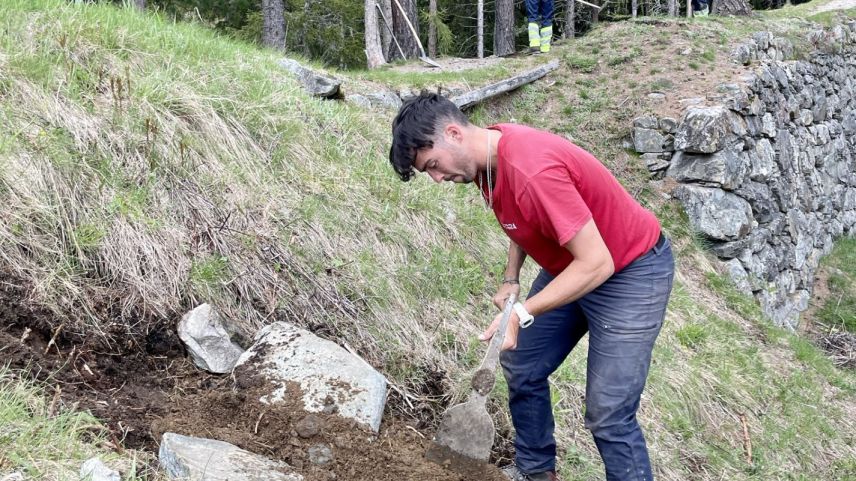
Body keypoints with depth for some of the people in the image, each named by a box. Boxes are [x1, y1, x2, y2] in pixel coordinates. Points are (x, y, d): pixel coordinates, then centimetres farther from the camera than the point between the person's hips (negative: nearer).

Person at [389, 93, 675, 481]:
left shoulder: (533, 169, -34)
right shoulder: (489, 154, -5)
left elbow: (597, 263, -32)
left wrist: (521, 314, -32)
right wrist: (511, 279, 2)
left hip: (630, 274, -9)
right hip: (570, 266, 9)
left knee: (608, 416, -9)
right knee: (521, 369, 14)